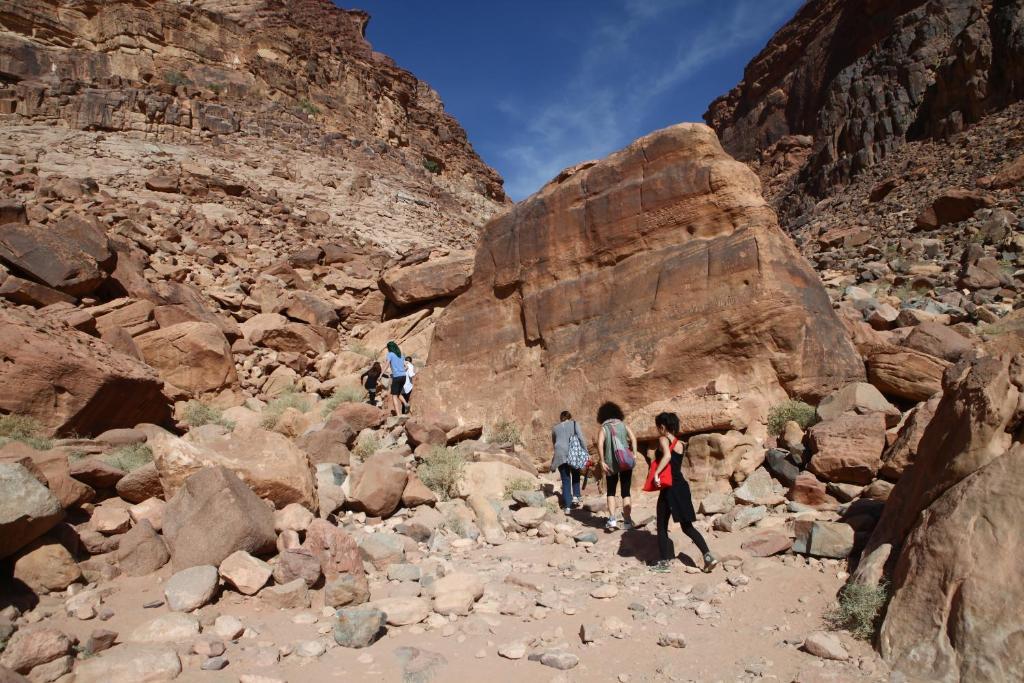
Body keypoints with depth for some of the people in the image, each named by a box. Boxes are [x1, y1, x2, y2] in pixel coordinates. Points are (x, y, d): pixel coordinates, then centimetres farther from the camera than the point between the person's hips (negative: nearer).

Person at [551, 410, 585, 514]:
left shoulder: (555, 428, 19)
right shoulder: (574, 424, 10)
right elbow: (581, 438, -1)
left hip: (560, 455, 2)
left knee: (565, 481, 6)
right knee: (575, 476, 22)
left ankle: (567, 506, 4)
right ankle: (575, 497, 8)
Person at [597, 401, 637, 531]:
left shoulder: (604, 428, 2)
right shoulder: (623, 425, 7)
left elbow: (600, 444, -13)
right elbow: (633, 438, -7)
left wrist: (602, 462, -11)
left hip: (611, 464, -1)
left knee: (611, 492, 13)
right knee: (625, 492, 9)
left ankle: (612, 520, 2)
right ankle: (627, 521, 8)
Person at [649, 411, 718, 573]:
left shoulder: (663, 439, -8)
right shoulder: (679, 443, 12)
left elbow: (667, 456, -28)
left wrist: (656, 474, -27)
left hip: (669, 488, -7)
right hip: (682, 486, 7)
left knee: (662, 526, 7)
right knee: (687, 526, 14)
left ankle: (664, 562, 12)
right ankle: (708, 555, 5)